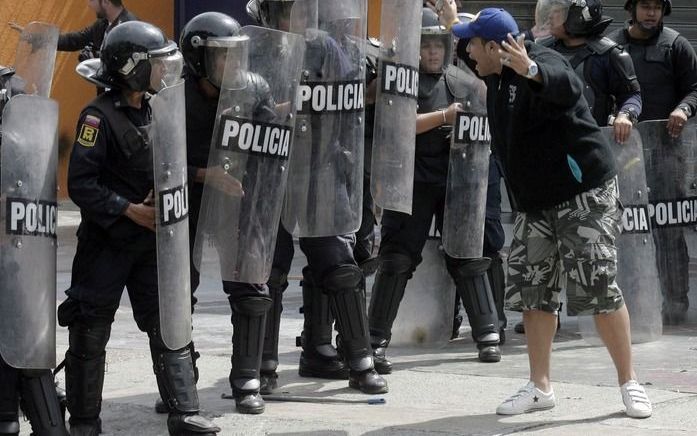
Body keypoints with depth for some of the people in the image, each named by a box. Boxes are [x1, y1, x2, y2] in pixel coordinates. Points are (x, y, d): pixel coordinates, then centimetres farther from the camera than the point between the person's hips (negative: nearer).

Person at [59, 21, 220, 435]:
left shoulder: (156, 111, 10)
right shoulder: (100, 116, -13)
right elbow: (81, 184, -18)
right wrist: (129, 210, -20)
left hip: (151, 239, 6)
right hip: (106, 241, -6)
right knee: (91, 334, 3)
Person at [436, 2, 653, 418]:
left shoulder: (543, 60, -17)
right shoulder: (498, 73, 10)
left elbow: (566, 85, -43)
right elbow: (472, 58, 36)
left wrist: (531, 71, -63)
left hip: (585, 195, -9)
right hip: (536, 204, 9)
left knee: (599, 290, -11)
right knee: (532, 292, 6)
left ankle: (630, 384, -1)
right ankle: (540, 387, 14)